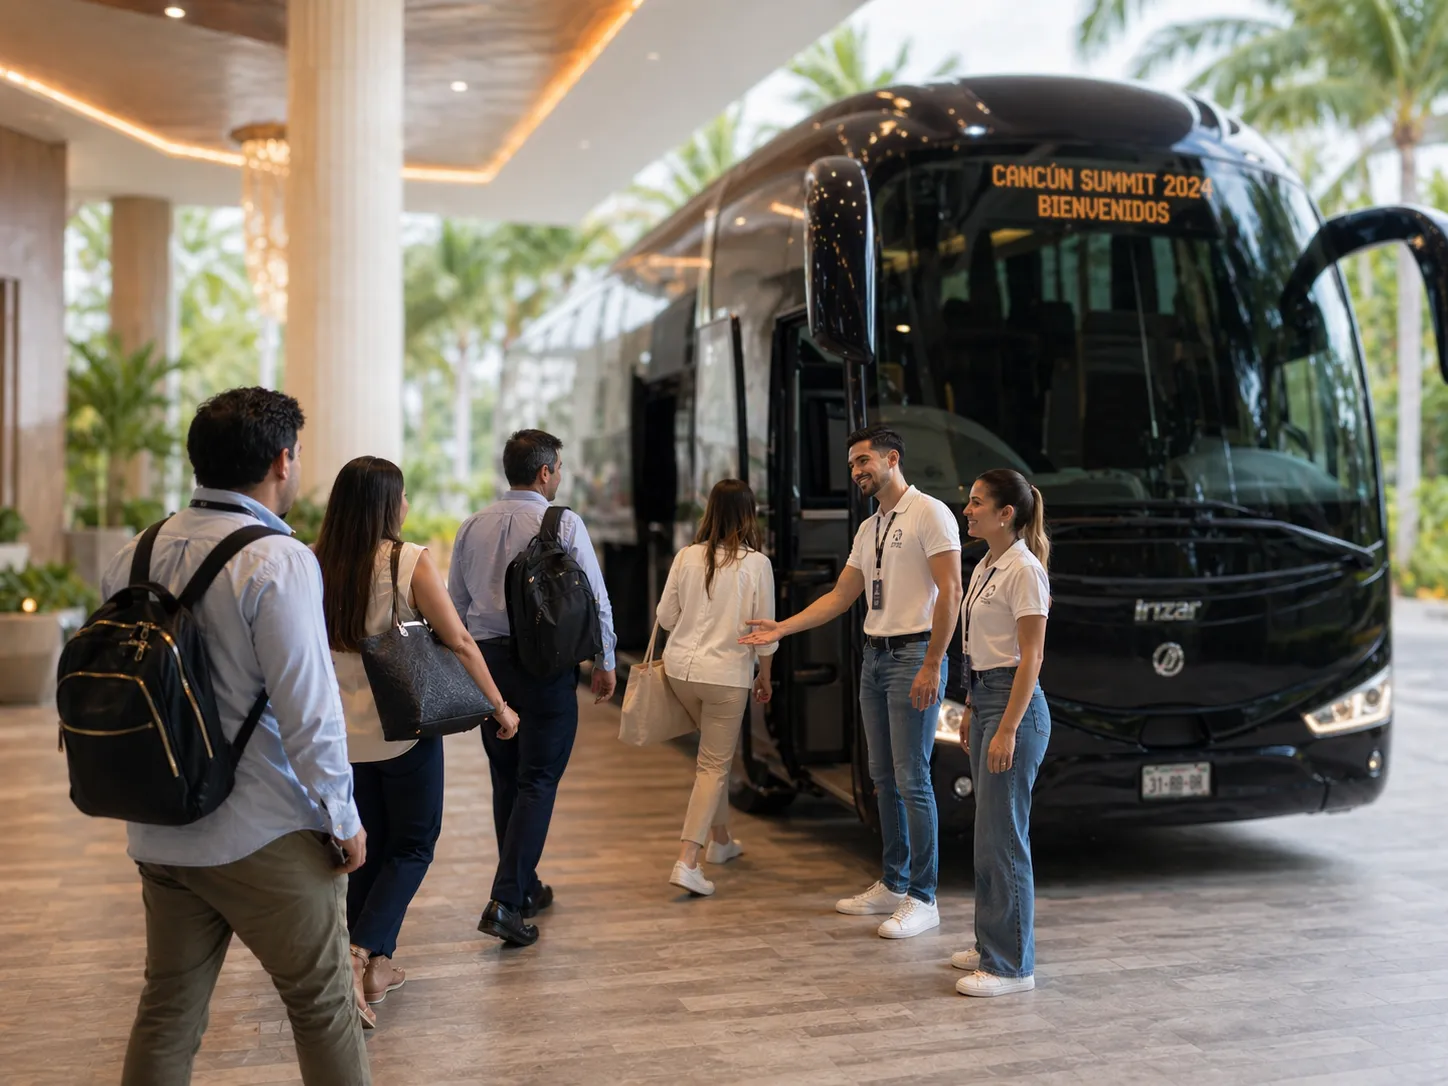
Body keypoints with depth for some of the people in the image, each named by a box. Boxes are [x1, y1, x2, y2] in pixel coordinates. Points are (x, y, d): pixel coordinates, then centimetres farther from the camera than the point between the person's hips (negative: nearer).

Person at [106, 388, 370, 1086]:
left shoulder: (133, 555, 5)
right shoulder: (278, 561, -17)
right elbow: (308, 708, -19)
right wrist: (344, 822, -8)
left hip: (157, 836, 7)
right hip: (263, 837, -6)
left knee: (168, 1007, 17)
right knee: (322, 1003, 9)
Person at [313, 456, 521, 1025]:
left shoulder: (319, 565, -2)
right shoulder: (410, 562, -15)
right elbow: (459, 642, -12)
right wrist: (499, 706, -3)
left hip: (345, 731, 5)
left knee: (373, 844, 18)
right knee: (413, 846, 9)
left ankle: (374, 966, 23)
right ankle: (362, 952, -8)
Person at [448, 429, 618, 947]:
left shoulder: (473, 526, 7)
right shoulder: (564, 524, -8)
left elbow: (456, 603, 12)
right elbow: (595, 599, -7)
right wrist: (604, 662, 4)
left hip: (487, 659, 5)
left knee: (506, 780, 16)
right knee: (537, 783, -1)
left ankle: (525, 888, 29)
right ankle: (506, 902, -9)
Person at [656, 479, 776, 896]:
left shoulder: (687, 556, -2)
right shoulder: (756, 563, -9)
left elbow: (665, 616, 5)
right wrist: (764, 676, 9)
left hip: (682, 667, 4)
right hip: (727, 674, -4)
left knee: (716, 754, 23)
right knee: (714, 766, 3)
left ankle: (720, 839, 35)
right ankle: (687, 862, -5)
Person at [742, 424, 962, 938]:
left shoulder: (930, 514, -8)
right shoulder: (869, 529, 17)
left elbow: (950, 593, -14)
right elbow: (840, 596, 17)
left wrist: (931, 666, -19)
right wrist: (781, 628, 7)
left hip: (914, 655, -8)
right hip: (874, 656, 8)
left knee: (911, 779, -7)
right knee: (883, 777, 12)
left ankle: (922, 898, 1)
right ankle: (892, 885, 22)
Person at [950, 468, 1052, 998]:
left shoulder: (1023, 570, -15)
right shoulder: (985, 567, 14)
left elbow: (1031, 656, -18)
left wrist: (1008, 729, -22)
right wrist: (972, 715, 20)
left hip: (1014, 704, -10)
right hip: (984, 699, 10)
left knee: (1002, 838, -5)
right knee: (989, 833, 16)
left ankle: (1011, 965, 3)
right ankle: (994, 943, 27)